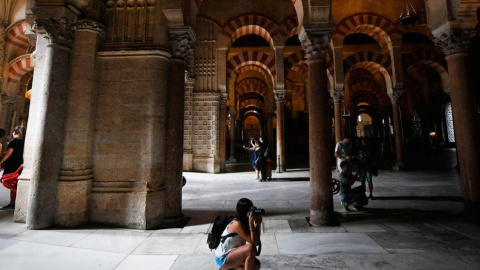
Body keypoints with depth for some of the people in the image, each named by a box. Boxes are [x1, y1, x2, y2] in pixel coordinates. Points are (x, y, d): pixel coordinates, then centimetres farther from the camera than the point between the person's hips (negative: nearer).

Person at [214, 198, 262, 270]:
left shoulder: (245, 222, 0)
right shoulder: (237, 224, -26)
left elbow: (256, 241, -4)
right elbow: (254, 243, -27)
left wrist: (258, 223, -12)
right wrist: (251, 223, -32)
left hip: (232, 254, 9)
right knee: (251, 248, -27)